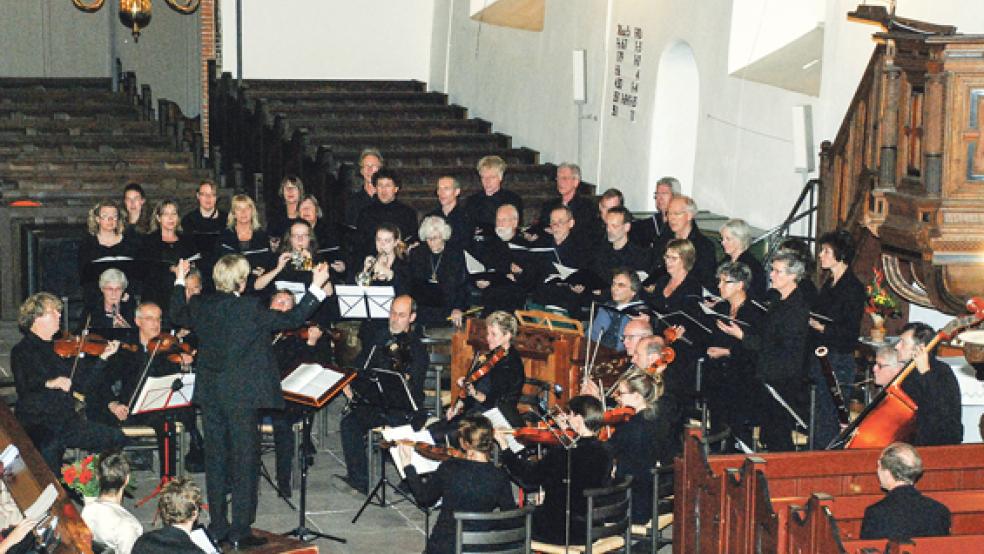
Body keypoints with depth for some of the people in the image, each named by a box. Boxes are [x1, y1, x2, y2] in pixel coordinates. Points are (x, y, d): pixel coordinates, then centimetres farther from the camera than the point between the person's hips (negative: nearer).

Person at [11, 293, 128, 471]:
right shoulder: (21, 351, -2)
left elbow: (82, 385, 11)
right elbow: (24, 391, -14)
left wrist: (103, 357, 5)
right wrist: (50, 383, -29)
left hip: (68, 420, 6)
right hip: (37, 425, -5)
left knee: (117, 438, -6)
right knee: (50, 447, -34)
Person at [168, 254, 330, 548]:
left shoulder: (200, 306, -2)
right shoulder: (250, 308, -17)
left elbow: (178, 316, 20)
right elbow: (292, 319, -11)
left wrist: (180, 281, 32)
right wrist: (316, 287, -3)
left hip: (210, 395, 5)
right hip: (242, 395, -5)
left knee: (216, 458, 14)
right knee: (244, 459, 3)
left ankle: (218, 525, 20)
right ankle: (240, 529, 4)